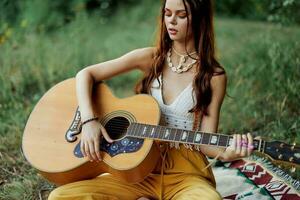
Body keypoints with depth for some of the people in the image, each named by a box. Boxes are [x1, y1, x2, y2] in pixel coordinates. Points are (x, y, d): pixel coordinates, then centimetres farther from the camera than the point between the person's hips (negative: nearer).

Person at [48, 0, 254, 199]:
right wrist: (89, 120, -13)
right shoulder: (150, 58, 3)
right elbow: (86, 74, 2)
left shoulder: (214, 77, -3)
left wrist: (225, 153, -26)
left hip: (185, 171, -2)